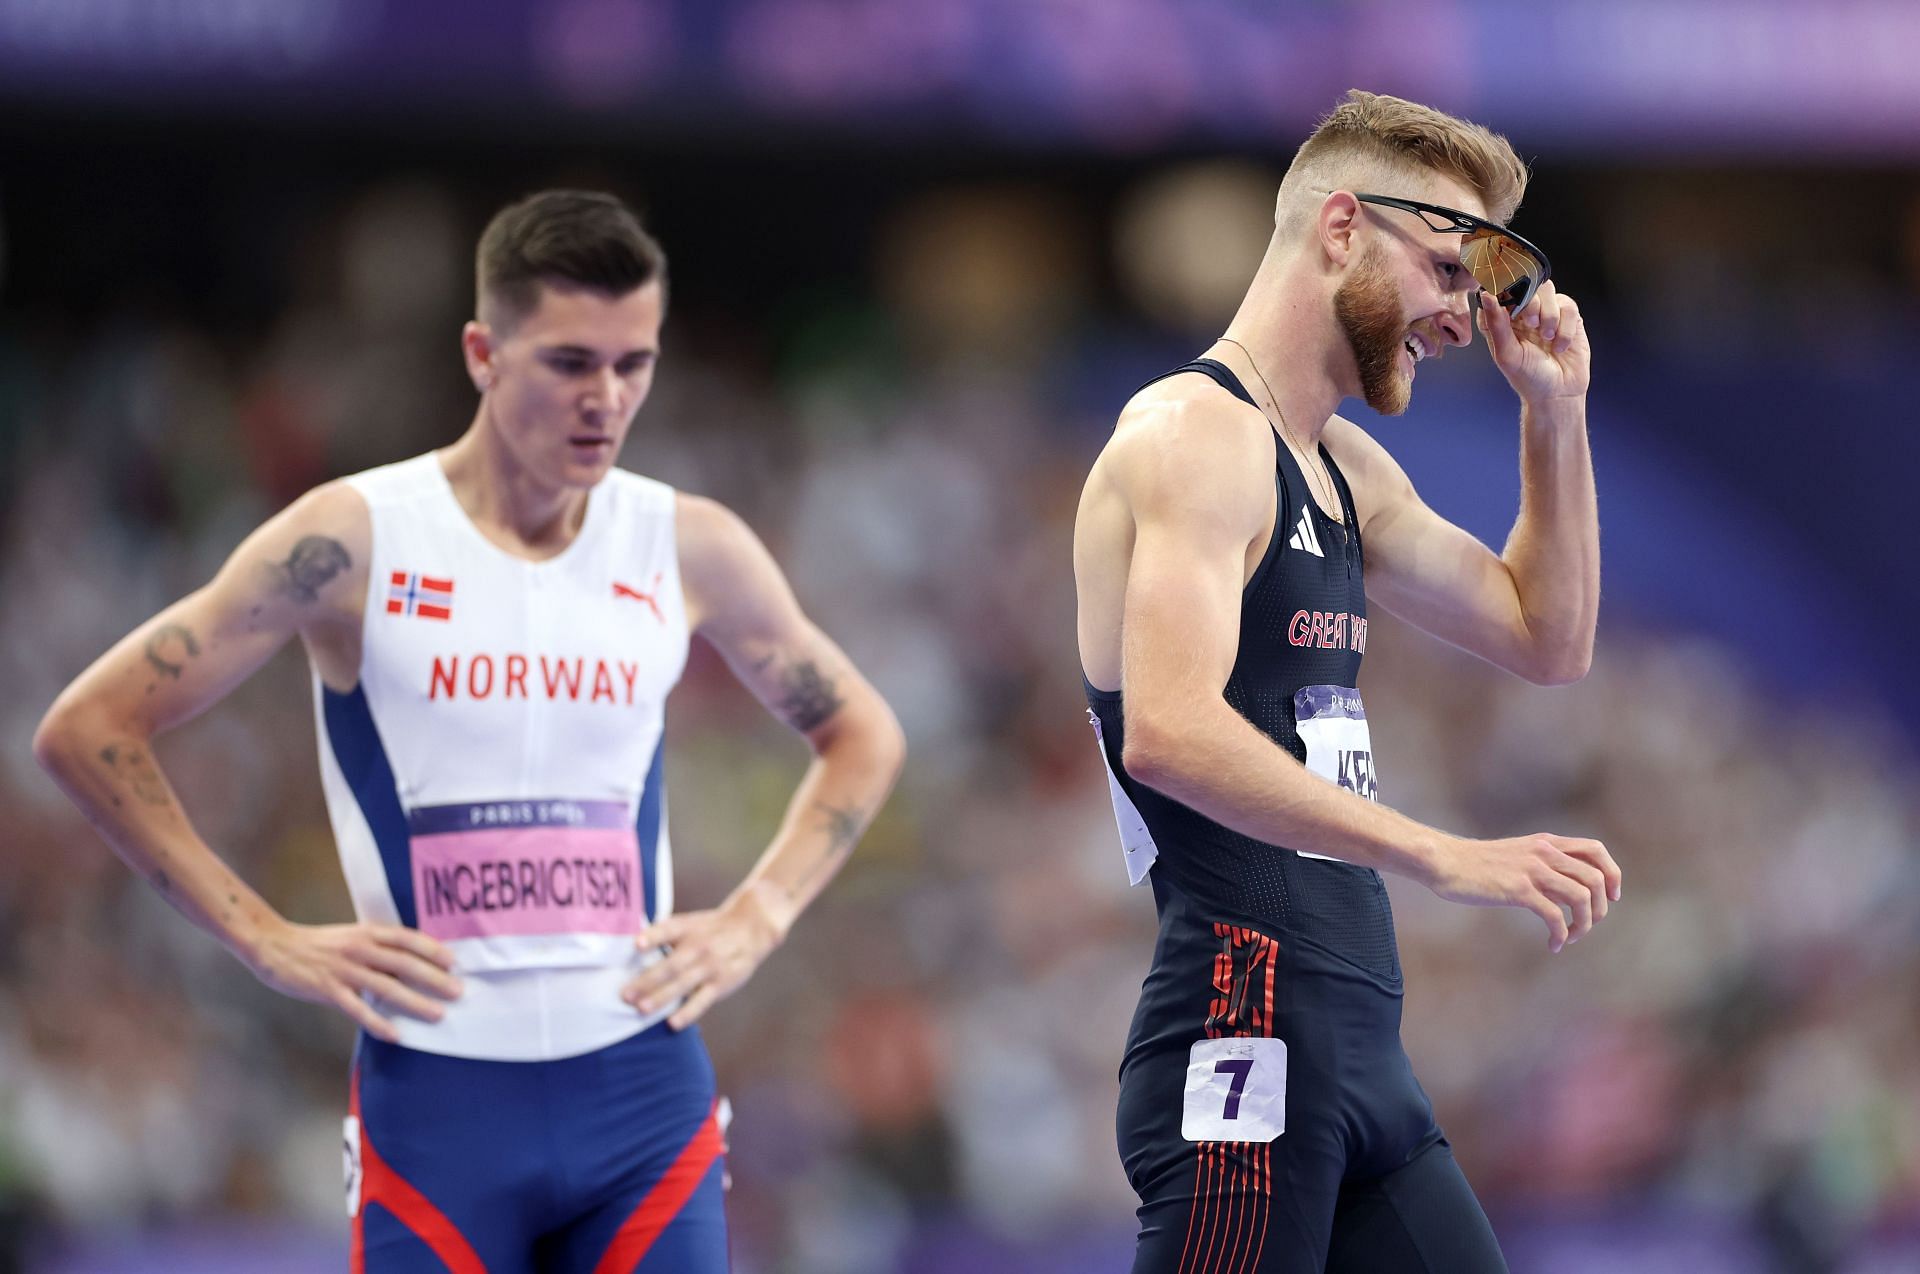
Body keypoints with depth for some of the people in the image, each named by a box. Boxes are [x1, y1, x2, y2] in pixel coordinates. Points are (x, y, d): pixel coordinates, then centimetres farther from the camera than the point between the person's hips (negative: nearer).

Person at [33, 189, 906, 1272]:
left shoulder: (689, 550, 5)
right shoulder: (354, 541, -5)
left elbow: (862, 733, 21)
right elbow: (90, 729, -4)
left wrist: (756, 920, 6)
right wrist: (268, 939, -8)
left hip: (644, 1075, 3)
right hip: (437, 1090, -2)